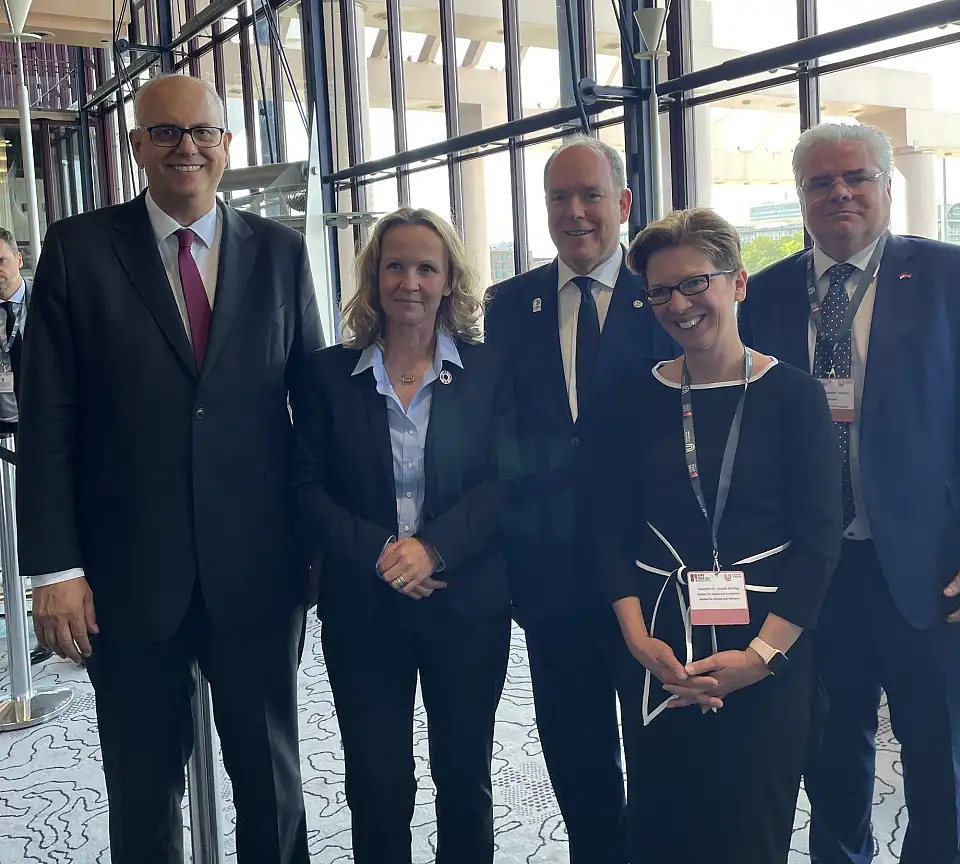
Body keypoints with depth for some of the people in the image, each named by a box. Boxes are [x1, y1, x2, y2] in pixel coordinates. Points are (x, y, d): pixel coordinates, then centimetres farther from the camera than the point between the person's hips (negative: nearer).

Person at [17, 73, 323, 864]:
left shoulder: (280, 251, 4)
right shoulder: (78, 249, 0)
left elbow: (316, 397, 7)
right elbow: (47, 418, -3)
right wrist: (55, 567, -8)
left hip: (257, 570, 1)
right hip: (130, 574, -1)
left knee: (272, 776, 14)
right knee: (144, 791, 14)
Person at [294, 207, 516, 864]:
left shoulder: (488, 371, 1)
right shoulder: (332, 372, 2)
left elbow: (505, 481, -5)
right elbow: (310, 486, -1)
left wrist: (432, 548, -18)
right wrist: (377, 554, -16)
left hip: (468, 604, 0)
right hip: (363, 606, 0)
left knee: (465, 778, 13)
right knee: (376, 782, 6)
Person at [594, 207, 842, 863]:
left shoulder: (793, 395, -4)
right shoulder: (639, 399, 3)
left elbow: (819, 537, -8)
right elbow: (612, 525, 3)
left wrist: (762, 653, -14)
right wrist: (638, 638, -9)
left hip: (767, 645, -2)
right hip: (657, 649, 2)